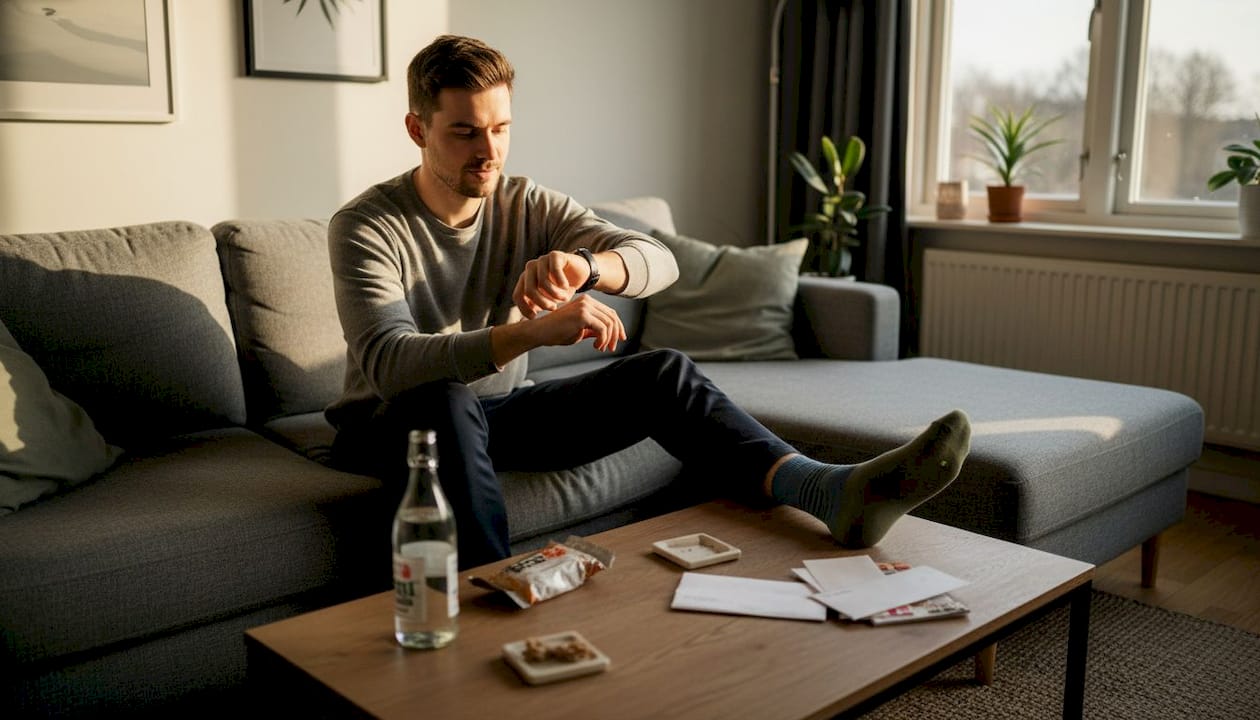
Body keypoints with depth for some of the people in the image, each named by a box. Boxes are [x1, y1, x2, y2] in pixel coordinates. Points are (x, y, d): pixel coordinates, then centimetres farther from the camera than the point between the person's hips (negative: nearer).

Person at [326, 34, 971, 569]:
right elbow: (387, 363, -32)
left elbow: (658, 261, -13)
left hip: (500, 410, 4)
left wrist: (585, 266, -37)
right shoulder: (364, 228, -15)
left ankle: (829, 491, -33)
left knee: (664, 372, -15)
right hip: (393, 426, -4)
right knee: (445, 402, -41)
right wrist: (535, 331, -45)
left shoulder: (528, 206, -2)